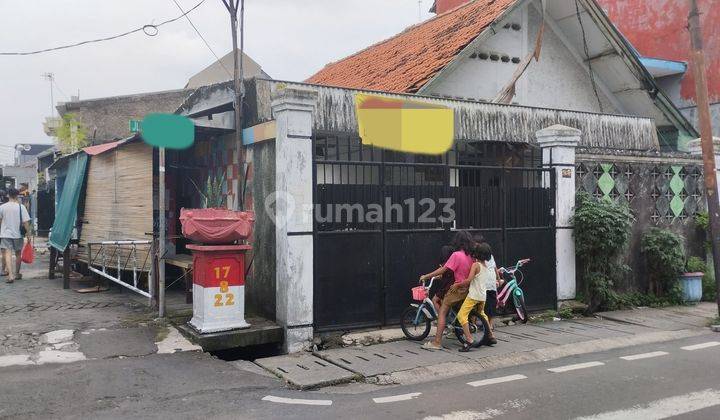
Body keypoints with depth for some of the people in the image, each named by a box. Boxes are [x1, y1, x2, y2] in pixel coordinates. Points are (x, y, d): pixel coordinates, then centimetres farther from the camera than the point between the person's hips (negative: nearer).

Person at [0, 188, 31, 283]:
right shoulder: (21, 207, -6)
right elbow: (25, 222, -10)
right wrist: (28, 232, -1)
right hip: (18, 234, 1)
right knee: (18, 254, 16)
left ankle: (10, 275, -21)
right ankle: (17, 273, 27)